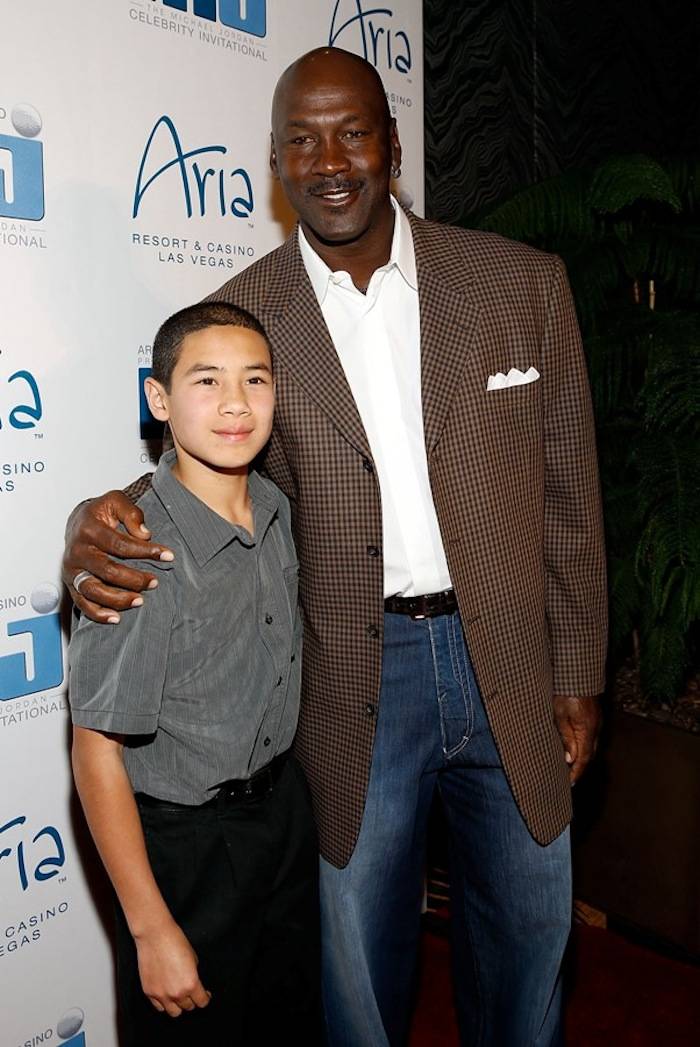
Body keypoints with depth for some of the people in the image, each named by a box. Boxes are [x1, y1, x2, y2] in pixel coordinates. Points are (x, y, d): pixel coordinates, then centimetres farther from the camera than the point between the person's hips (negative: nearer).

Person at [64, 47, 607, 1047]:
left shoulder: (523, 282, -2)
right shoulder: (242, 316, -4)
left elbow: (568, 493, 2)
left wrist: (578, 671, 2)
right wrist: (103, 526, -21)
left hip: (510, 659, 2)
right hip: (355, 683, -1)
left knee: (526, 929, 21)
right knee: (359, 963, 16)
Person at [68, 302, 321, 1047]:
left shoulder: (277, 509, -4)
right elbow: (97, 752, -22)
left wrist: (284, 802, 12)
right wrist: (153, 930, -17)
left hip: (285, 812, 7)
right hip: (183, 844, -6)